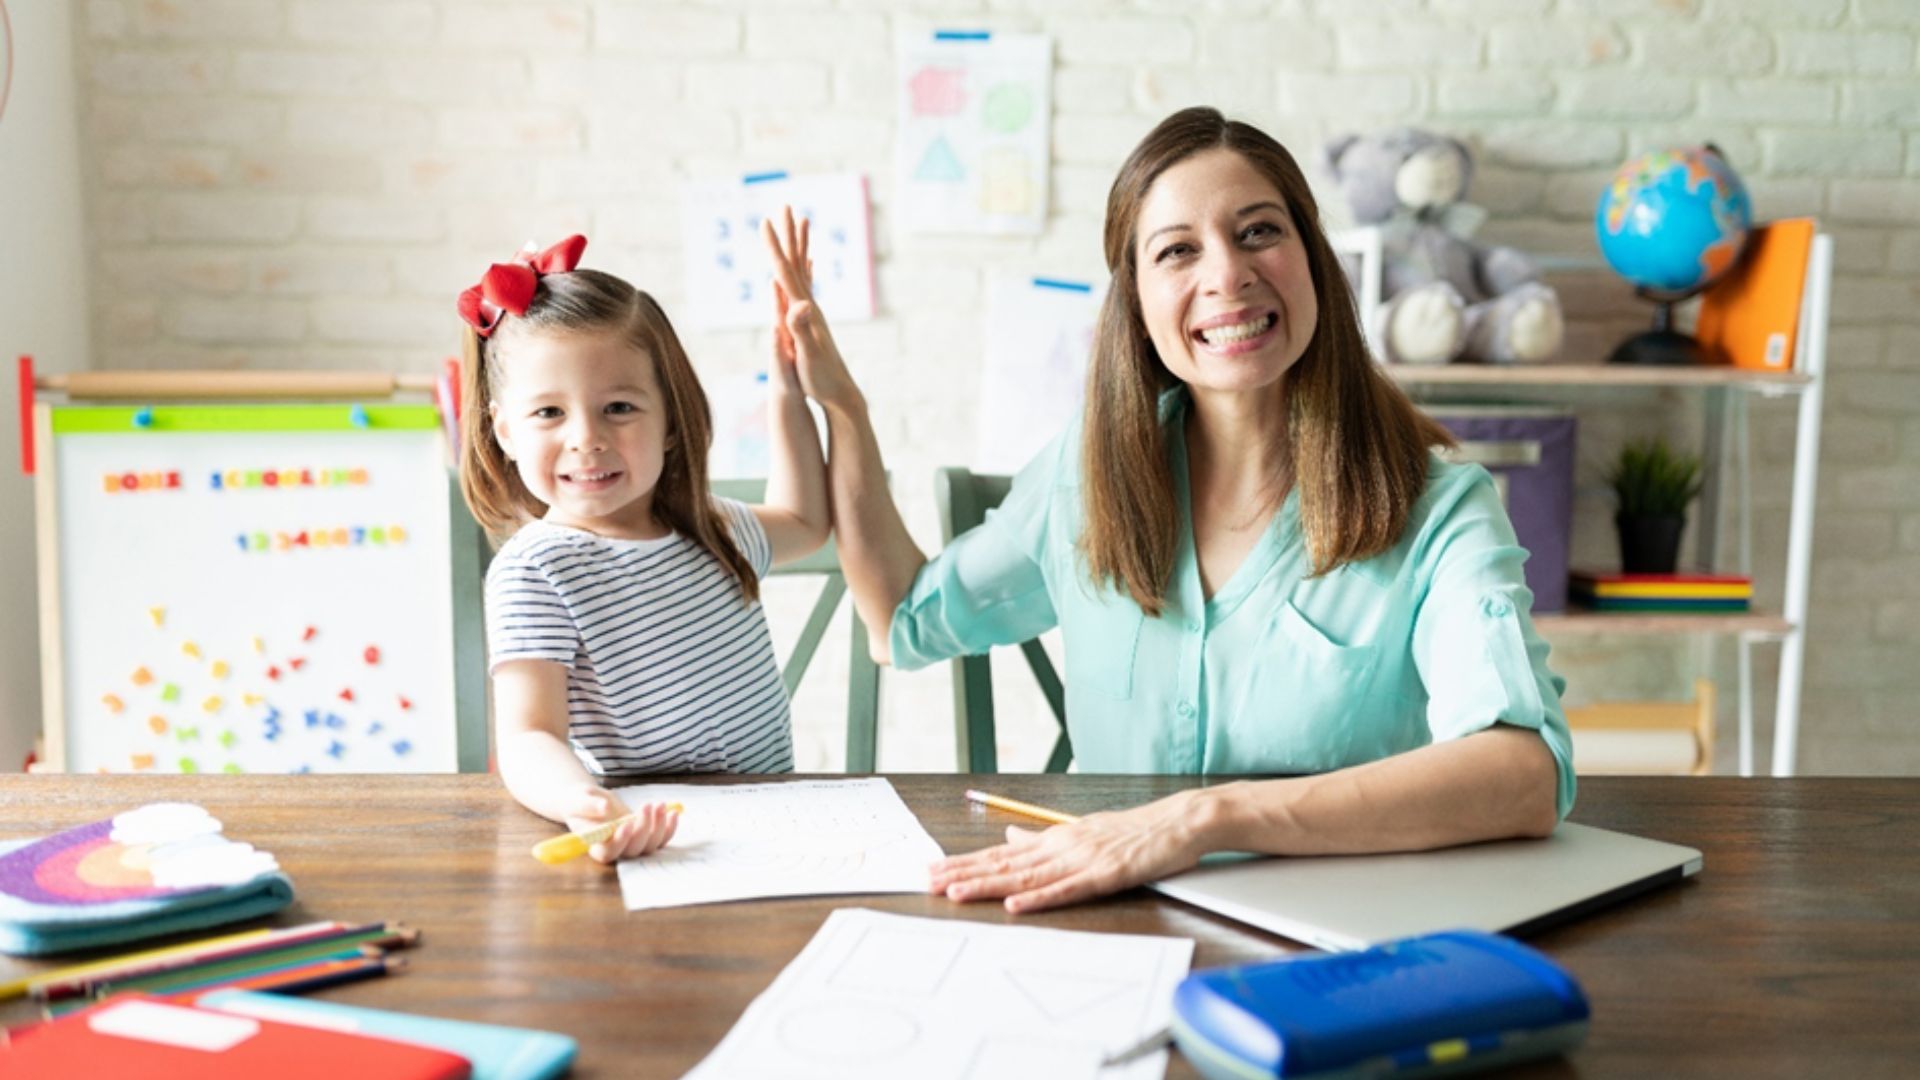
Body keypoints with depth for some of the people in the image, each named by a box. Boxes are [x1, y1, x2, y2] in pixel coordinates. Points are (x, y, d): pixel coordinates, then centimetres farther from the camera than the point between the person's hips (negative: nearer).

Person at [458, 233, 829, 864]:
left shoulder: (715, 531, 11)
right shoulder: (534, 572, -11)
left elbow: (804, 522, 33)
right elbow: (527, 740, -21)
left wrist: (786, 391, 26)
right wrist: (585, 806, -42)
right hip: (648, 846, -5)